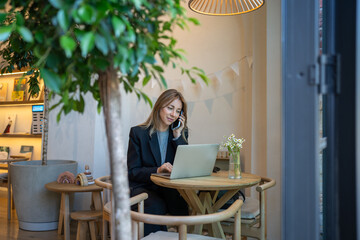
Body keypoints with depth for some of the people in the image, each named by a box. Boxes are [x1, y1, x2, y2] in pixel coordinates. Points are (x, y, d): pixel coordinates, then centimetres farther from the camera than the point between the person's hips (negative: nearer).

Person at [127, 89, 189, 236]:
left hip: (170, 189, 3)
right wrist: (157, 170, -22)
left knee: (184, 203, -29)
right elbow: (132, 171, -4)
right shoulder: (138, 132, 0)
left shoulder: (181, 133, 11)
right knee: (155, 206, -34)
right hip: (142, 187, -2)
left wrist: (177, 136, -6)